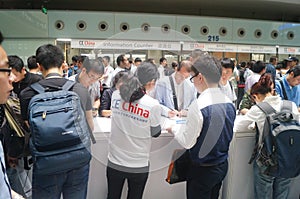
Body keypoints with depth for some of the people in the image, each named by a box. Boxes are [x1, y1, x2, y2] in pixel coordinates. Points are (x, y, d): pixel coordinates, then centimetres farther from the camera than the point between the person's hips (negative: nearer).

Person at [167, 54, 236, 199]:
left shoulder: (199, 105, -25)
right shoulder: (229, 103, -3)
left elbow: (187, 142, -18)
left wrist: (174, 129, 0)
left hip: (202, 170, -6)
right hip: (222, 165, 7)